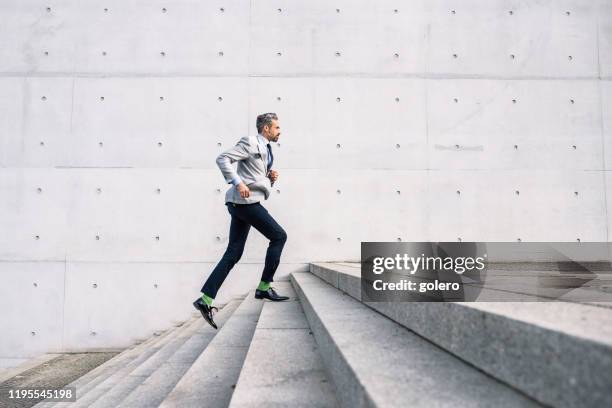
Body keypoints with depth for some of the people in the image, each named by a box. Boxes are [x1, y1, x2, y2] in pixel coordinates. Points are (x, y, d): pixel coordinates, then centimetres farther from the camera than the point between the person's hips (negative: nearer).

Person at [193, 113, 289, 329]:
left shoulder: (266, 151, 25)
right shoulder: (250, 142, -3)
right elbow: (223, 158, -13)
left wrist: (271, 178, 9)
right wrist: (238, 183, -21)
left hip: (243, 202, 9)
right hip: (245, 200, -9)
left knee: (233, 253, 4)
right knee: (279, 236, -5)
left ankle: (206, 299, 2)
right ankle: (264, 287, 0)